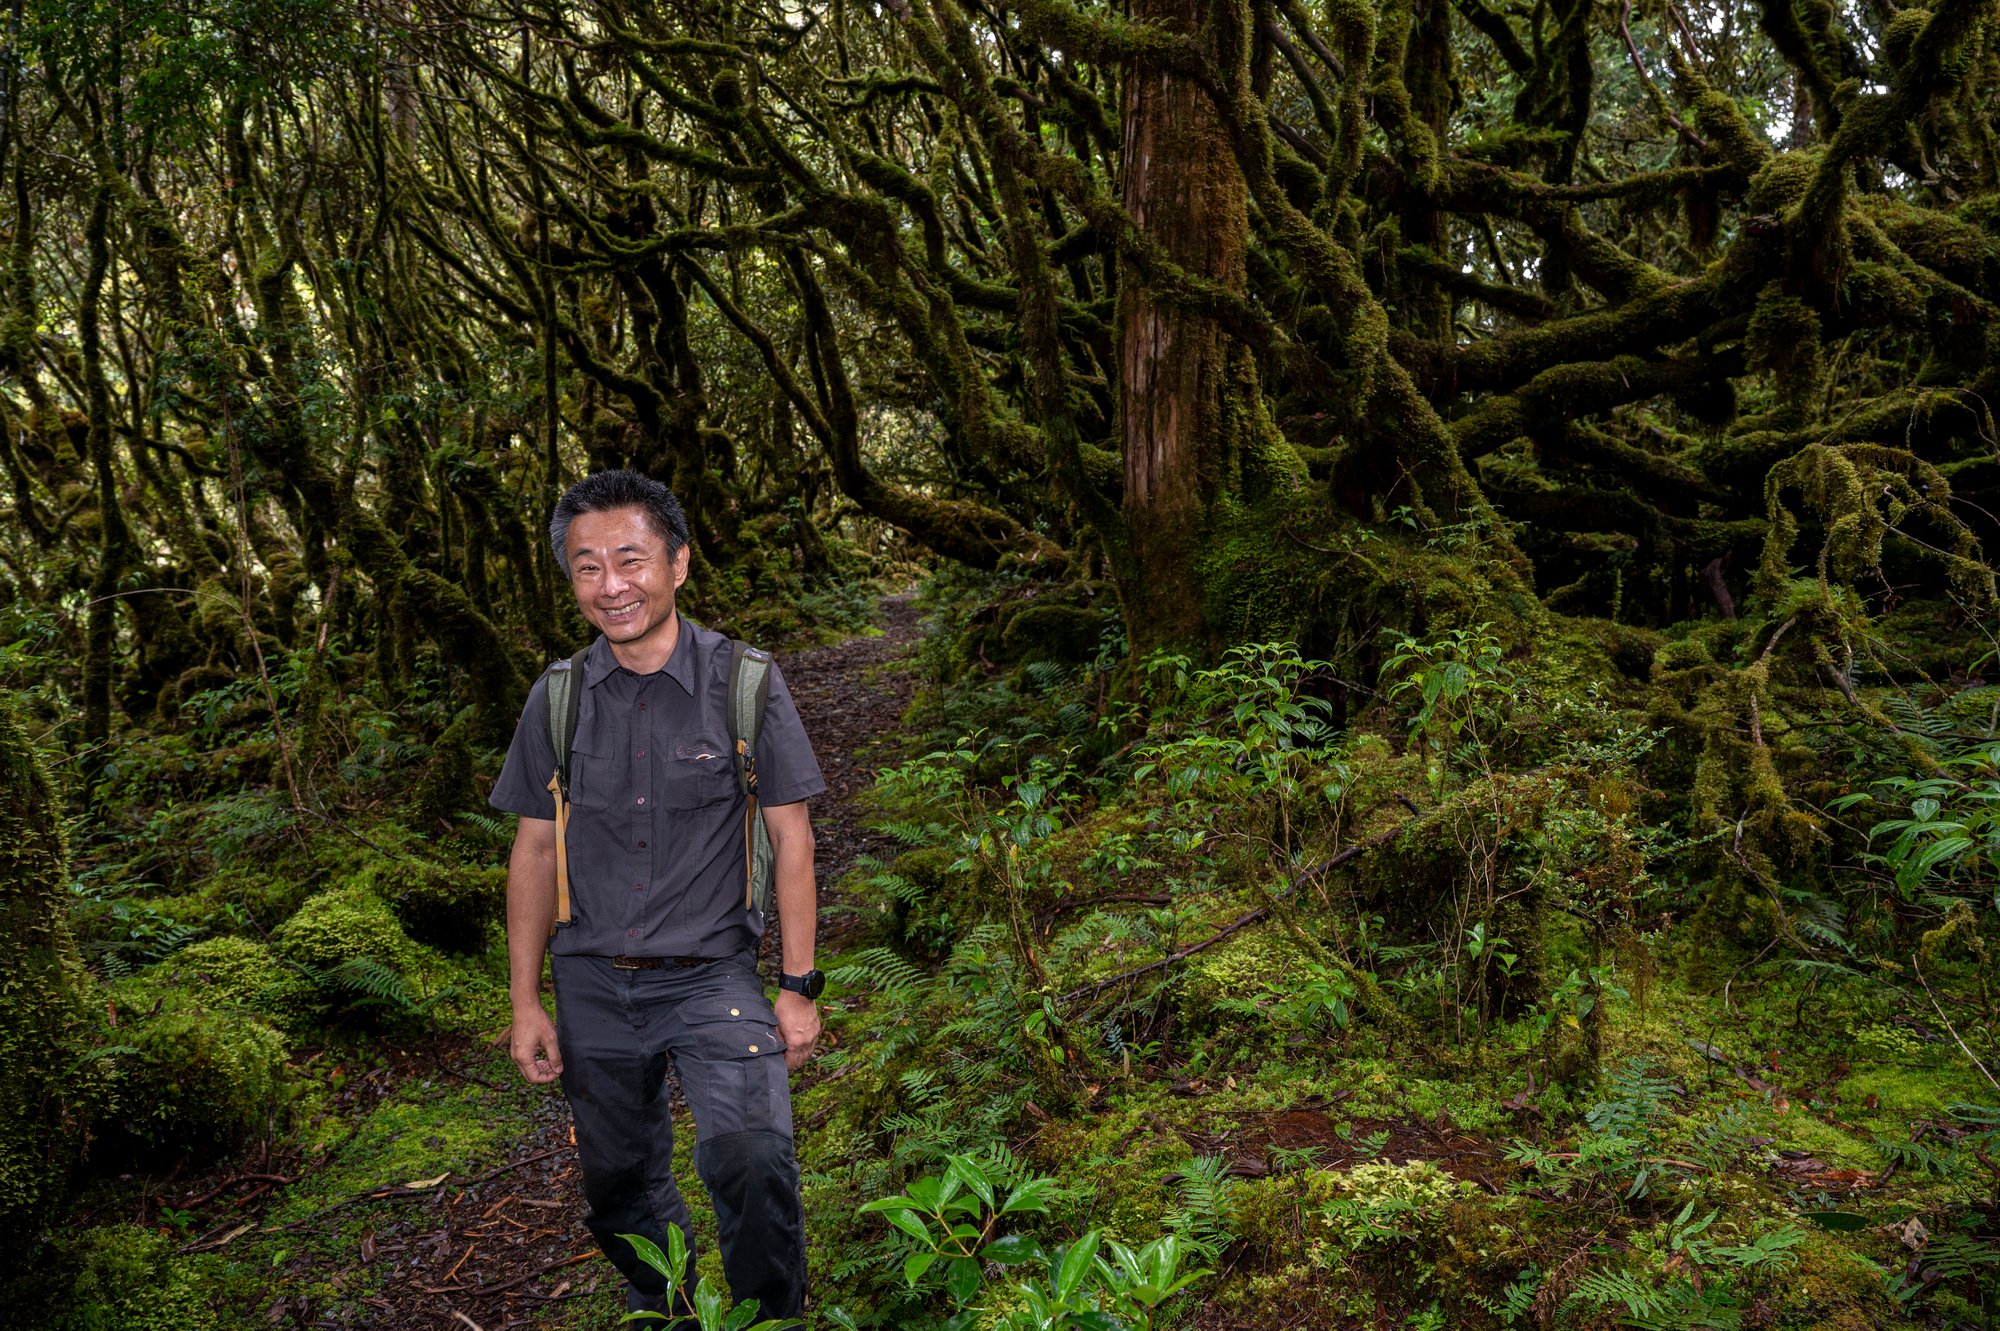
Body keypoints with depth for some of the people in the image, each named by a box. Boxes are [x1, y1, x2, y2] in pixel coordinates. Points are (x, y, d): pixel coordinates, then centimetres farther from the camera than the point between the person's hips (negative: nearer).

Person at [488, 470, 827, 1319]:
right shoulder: (557, 700, 2)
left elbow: (791, 838, -3)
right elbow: (534, 851, 8)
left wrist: (799, 986, -4)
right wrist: (525, 1002, 6)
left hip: (712, 977, -3)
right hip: (595, 988, 4)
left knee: (752, 1160, -23)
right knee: (622, 1185, 15)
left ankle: (771, 1318, 1)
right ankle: (662, 1313, 41)